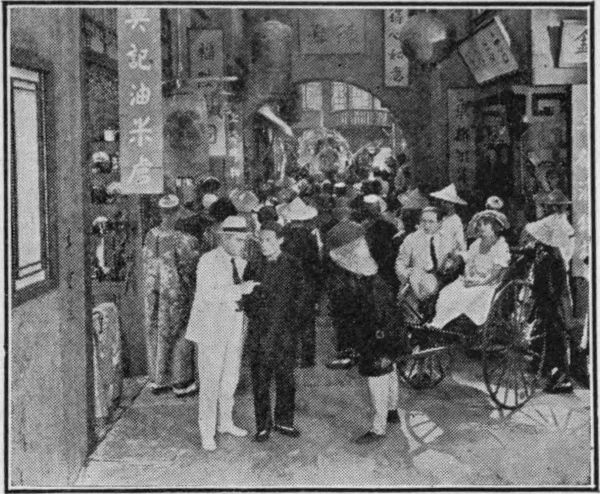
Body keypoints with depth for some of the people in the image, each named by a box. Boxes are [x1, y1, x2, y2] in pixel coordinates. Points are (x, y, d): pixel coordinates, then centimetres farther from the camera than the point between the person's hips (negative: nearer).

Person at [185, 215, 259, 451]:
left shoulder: (240, 262, 8)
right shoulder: (208, 261, -13)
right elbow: (207, 295, -26)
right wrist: (239, 290, -32)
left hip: (234, 328, 7)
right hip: (212, 327, -7)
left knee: (230, 378, 16)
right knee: (210, 381, -2)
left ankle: (225, 422, 32)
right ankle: (207, 432, 9)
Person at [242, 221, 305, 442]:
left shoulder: (292, 266, 1)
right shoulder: (253, 267, 4)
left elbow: (296, 298, 2)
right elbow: (246, 299, 7)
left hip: (285, 332, 0)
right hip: (259, 334, 0)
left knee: (285, 379, 7)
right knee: (260, 381, 4)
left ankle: (283, 421, 24)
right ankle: (263, 424, 17)